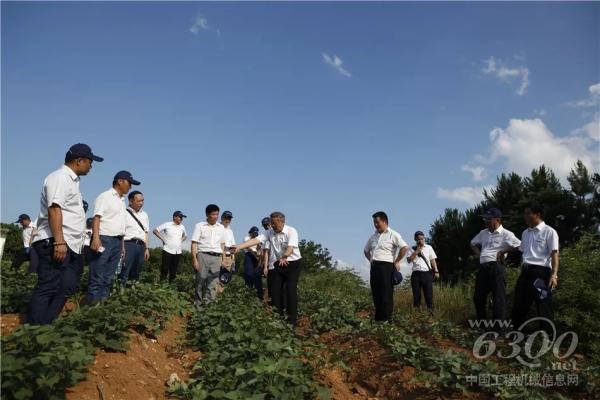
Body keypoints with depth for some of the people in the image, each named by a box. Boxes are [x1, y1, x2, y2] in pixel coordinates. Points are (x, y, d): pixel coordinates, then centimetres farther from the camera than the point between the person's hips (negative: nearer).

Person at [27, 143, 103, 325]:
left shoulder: (71, 180, 21)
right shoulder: (60, 177, -9)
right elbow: (54, 209, -20)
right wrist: (59, 242, -27)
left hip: (70, 245, 10)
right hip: (54, 243, -10)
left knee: (66, 288, 10)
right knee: (48, 288, -10)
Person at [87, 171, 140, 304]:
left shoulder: (122, 201, 21)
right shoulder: (105, 196, -3)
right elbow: (96, 218, -12)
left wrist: (122, 245, 19)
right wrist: (96, 238, -24)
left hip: (117, 241, 8)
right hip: (104, 239, -8)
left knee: (109, 277, 9)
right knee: (97, 276, -7)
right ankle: (92, 303, -4)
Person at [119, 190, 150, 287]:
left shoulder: (144, 215, 18)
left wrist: (146, 248, 17)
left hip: (141, 245, 6)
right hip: (128, 244, -6)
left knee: (136, 273, 9)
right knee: (124, 272, -11)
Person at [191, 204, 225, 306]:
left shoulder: (221, 228, 14)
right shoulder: (200, 226, 2)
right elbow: (194, 243, -2)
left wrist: (223, 259, 12)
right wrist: (194, 259, -9)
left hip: (216, 257, 3)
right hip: (203, 255, -3)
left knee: (213, 282, 0)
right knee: (201, 280, 0)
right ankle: (198, 303, 10)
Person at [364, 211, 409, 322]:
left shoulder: (393, 235, -4)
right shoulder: (373, 236, 17)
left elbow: (405, 247, -15)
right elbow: (366, 250, 30)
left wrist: (396, 262, -11)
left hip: (386, 266, -7)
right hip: (374, 266, 7)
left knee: (386, 294, -6)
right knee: (376, 293, 8)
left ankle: (386, 319, 0)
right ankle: (377, 318, 16)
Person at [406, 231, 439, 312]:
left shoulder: (429, 247, 10)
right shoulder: (412, 249, 9)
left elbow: (433, 260, 8)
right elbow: (409, 260, -2)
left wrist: (436, 271, 0)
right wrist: (417, 251, -6)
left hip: (427, 273, 0)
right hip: (416, 273, 0)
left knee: (429, 293, -3)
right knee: (416, 294, 3)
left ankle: (430, 310, 1)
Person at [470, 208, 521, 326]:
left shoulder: (505, 234, -5)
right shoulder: (483, 233, 18)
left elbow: (518, 245, -17)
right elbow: (473, 243, 33)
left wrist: (502, 252, -11)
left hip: (496, 267, -7)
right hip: (482, 267, 8)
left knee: (499, 296, -5)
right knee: (478, 296, 10)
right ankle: (480, 322, 23)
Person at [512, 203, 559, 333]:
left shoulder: (549, 232, -4)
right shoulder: (525, 233, 17)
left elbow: (554, 254, -10)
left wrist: (554, 275, -19)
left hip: (541, 272, -7)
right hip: (526, 272, 7)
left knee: (543, 307, -3)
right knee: (519, 305, 11)